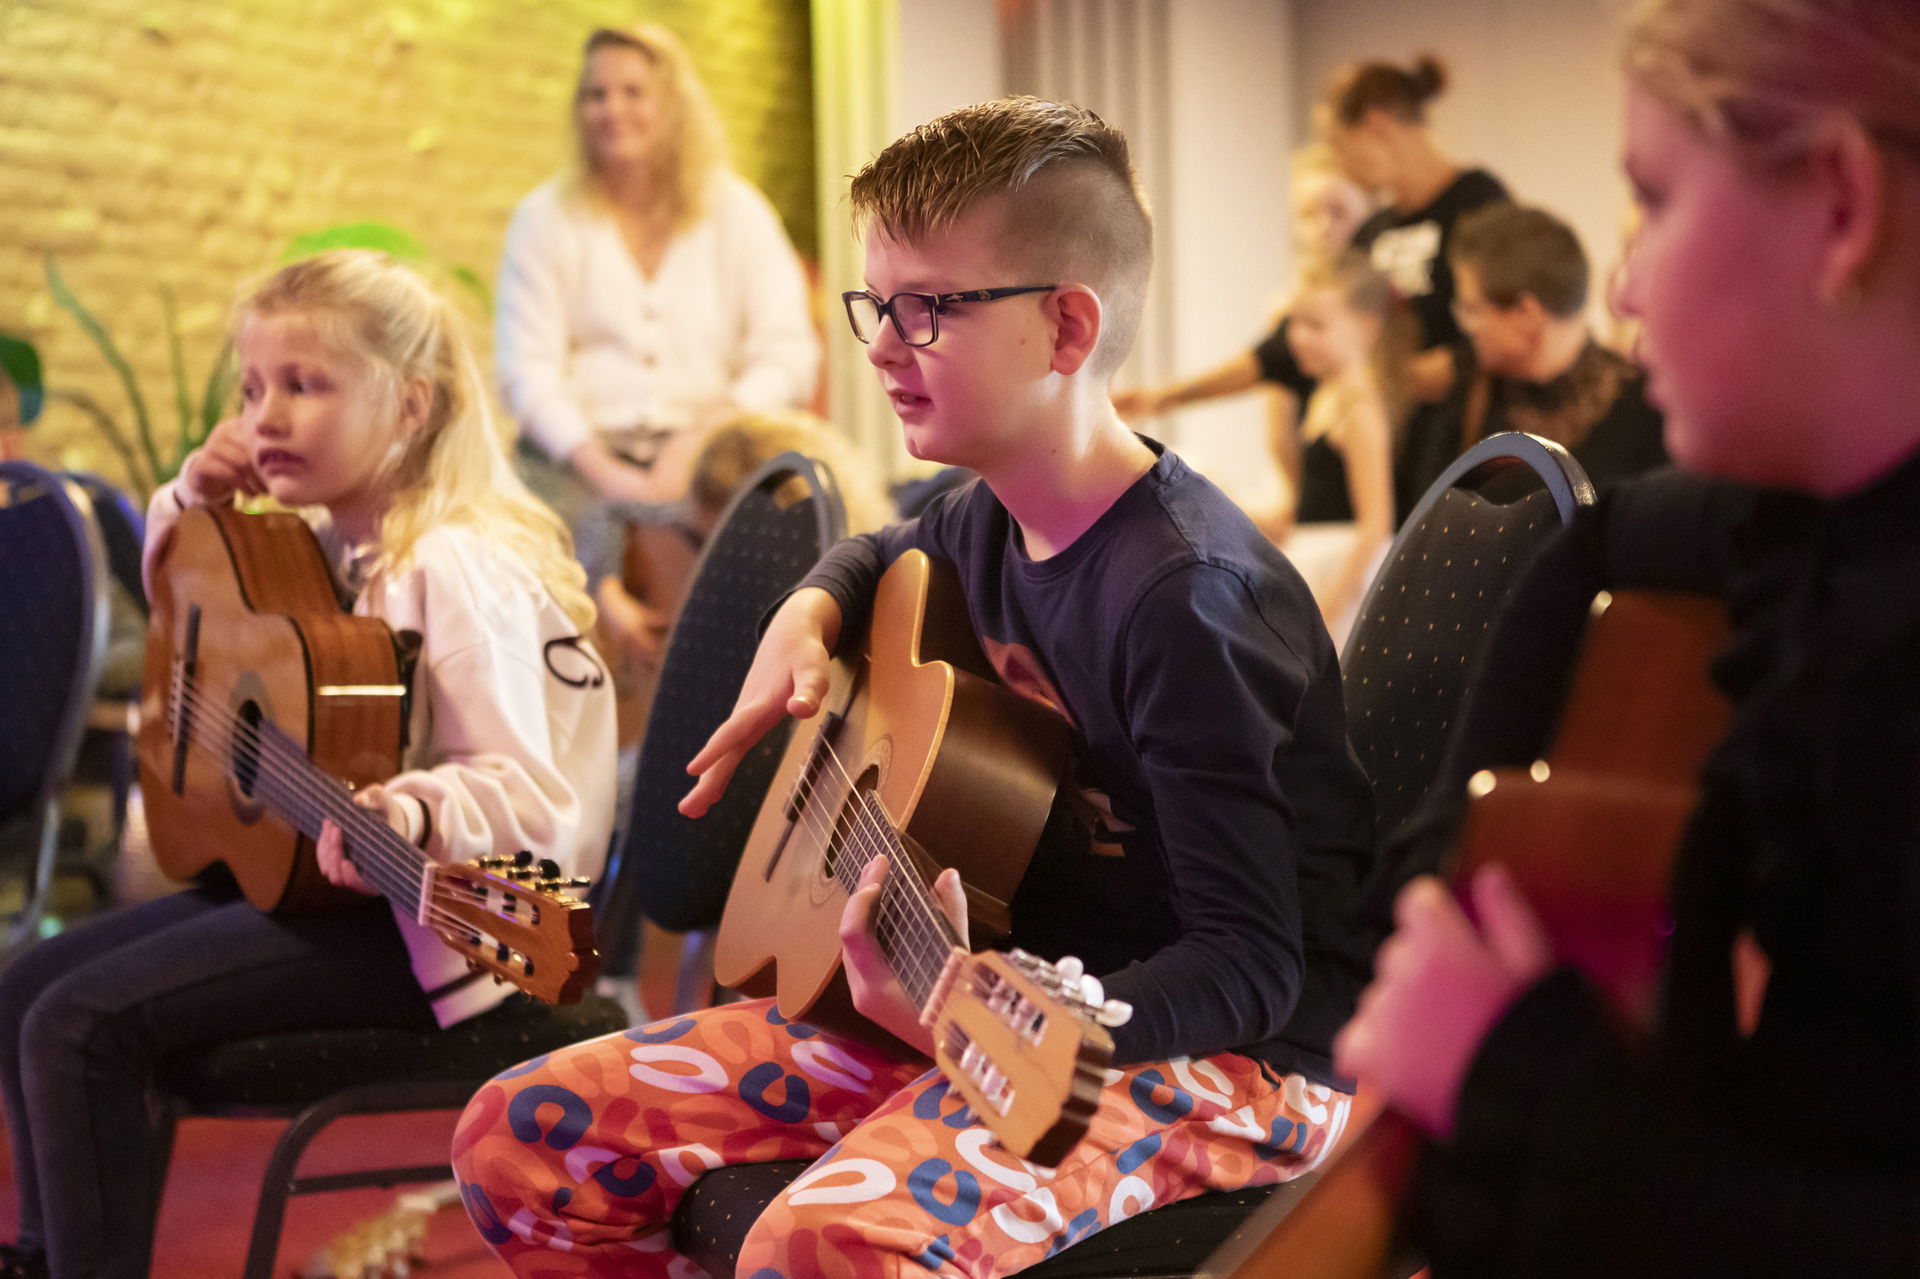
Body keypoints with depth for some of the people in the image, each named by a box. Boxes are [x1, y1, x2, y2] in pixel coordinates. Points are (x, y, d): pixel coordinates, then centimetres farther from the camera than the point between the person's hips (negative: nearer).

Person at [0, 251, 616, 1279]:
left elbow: (525, 789, -25)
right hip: (305, 872, 10)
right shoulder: (319, 540, 8)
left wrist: (419, 814, -46)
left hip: (425, 920, -10)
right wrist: (195, 503, 8)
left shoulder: (455, 566, -20)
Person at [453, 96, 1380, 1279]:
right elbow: (883, 558, 33)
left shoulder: (1186, 590, -21)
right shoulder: (987, 521, 5)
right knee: (522, 1137, -2)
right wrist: (808, 617, 10)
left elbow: (1248, 965, -22)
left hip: (1214, 1051, -8)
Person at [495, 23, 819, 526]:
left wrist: (706, 434, -15)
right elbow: (526, 372, 0)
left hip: (701, 460, 1)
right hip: (577, 458, -1)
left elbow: (789, 358, 2)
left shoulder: (738, 212, 11)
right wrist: (605, 472, -15)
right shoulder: (545, 217, 9)